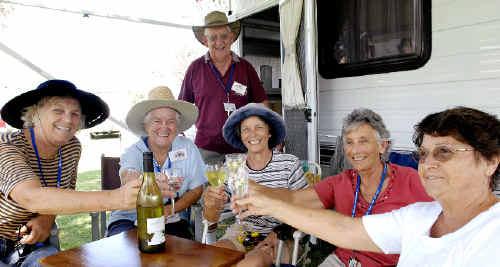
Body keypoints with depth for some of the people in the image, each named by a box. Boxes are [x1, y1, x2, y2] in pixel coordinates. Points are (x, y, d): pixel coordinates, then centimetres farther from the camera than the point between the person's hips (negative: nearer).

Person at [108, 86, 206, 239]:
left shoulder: (187, 148, -3)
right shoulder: (133, 152, -7)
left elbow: (196, 190, 2)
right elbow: (129, 178, -31)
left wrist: (168, 210, -15)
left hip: (172, 221, 1)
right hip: (130, 219, 0)